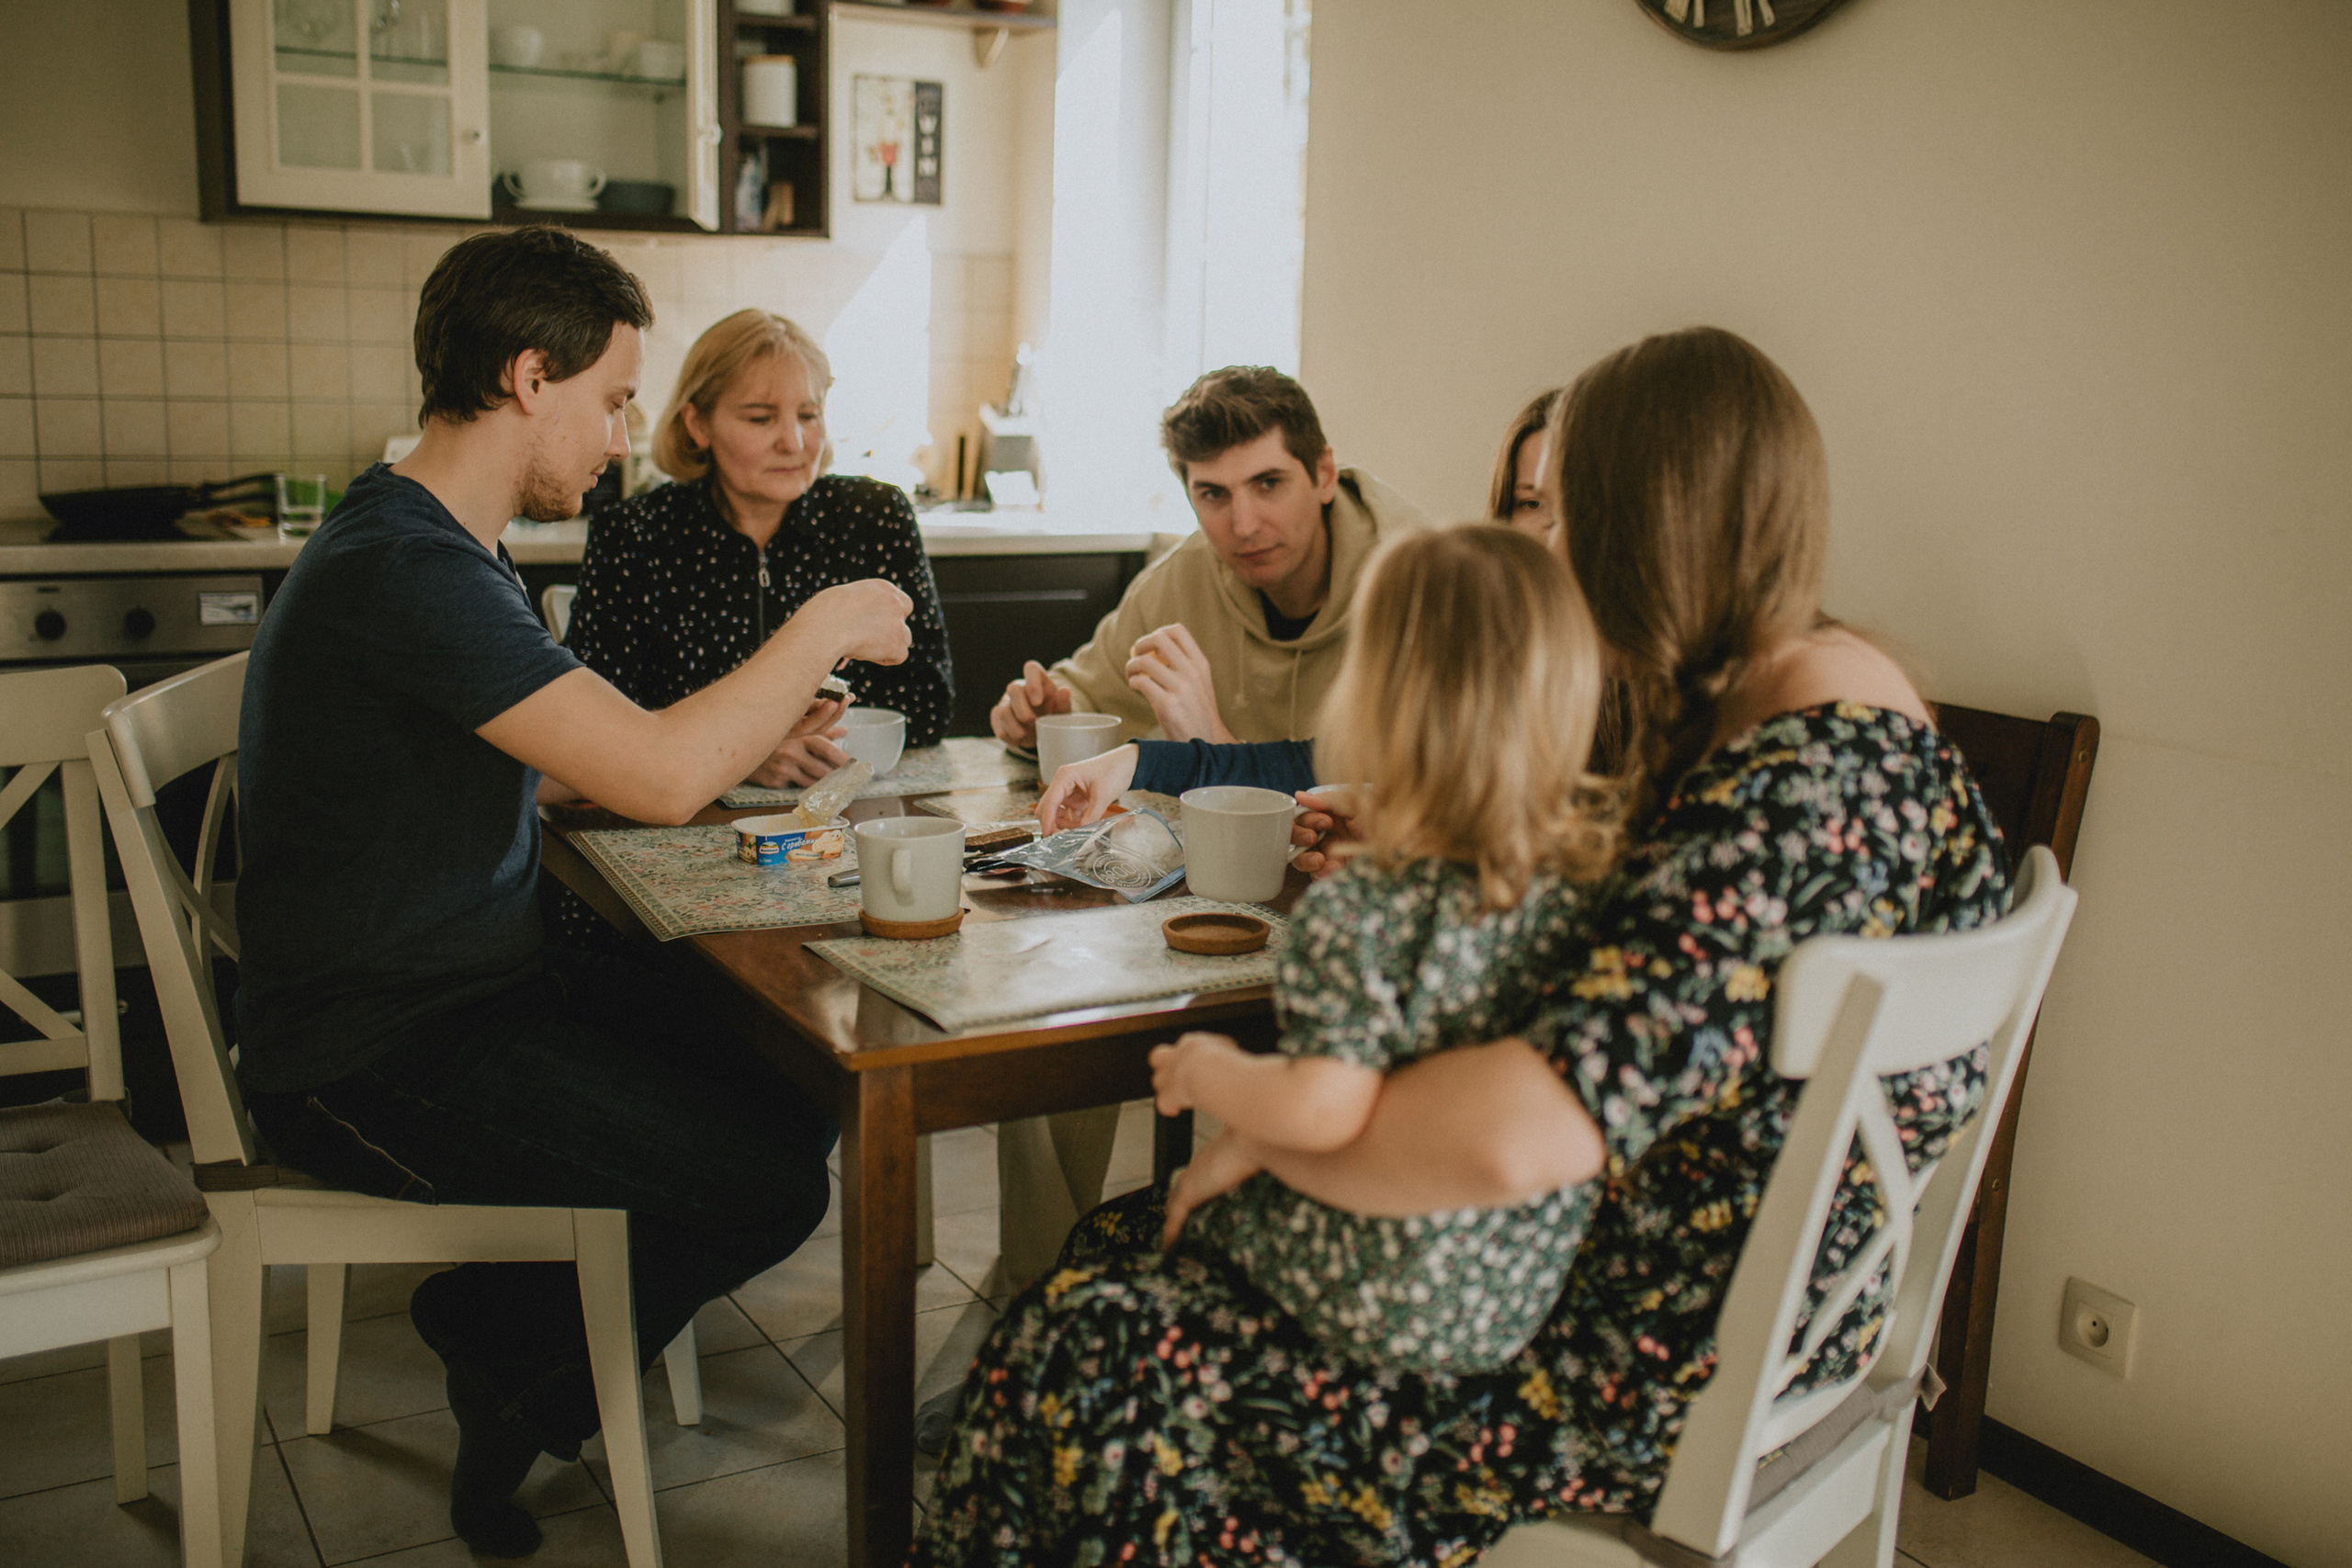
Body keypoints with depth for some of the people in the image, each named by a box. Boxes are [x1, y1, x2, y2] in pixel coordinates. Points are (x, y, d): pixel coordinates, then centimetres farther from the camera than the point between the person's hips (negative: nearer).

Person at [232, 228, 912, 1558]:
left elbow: (541, 773, 18)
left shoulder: (451, 552, 12)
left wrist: (745, 746, 6)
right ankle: (517, 1364, 11)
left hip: (483, 993, 11)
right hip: (376, 1064, -10)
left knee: (791, 1090, 6)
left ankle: (511, 1324, 19)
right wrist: (822, 631, -15)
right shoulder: (401, 569, -24)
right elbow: (660, 777, -30)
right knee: (771, 1184, -16)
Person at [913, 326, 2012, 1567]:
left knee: (1085, 1364, -7)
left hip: (1654, 1369, -10)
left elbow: (1516, 1137, -37)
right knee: (1121, 1240, 10)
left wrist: (1266, 1130, -19)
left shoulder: (1809, 781, -29)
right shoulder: (1827, 690, 4)